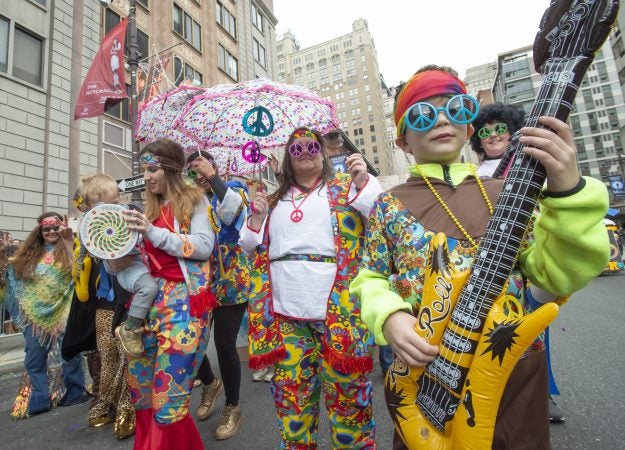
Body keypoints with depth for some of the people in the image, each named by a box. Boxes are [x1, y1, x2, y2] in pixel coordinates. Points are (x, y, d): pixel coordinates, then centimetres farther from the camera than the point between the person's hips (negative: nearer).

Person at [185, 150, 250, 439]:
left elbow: (232, 211, -23)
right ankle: (210, 383, 39)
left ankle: (232, 408, 24)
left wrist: (212, 177, -20)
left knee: (225, 344, 0)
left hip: (230, 282, -5)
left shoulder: (233, 188, 0)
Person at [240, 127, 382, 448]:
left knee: (345, 388, 6)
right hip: (284, 310, 4)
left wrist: (365, 182, -18)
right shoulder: (275, 199, 16)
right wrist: (257, 218, 2)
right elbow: (252, 247, 20)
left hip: (337, 307, -3)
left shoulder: (346, 186, 6)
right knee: (290, 389, 15)